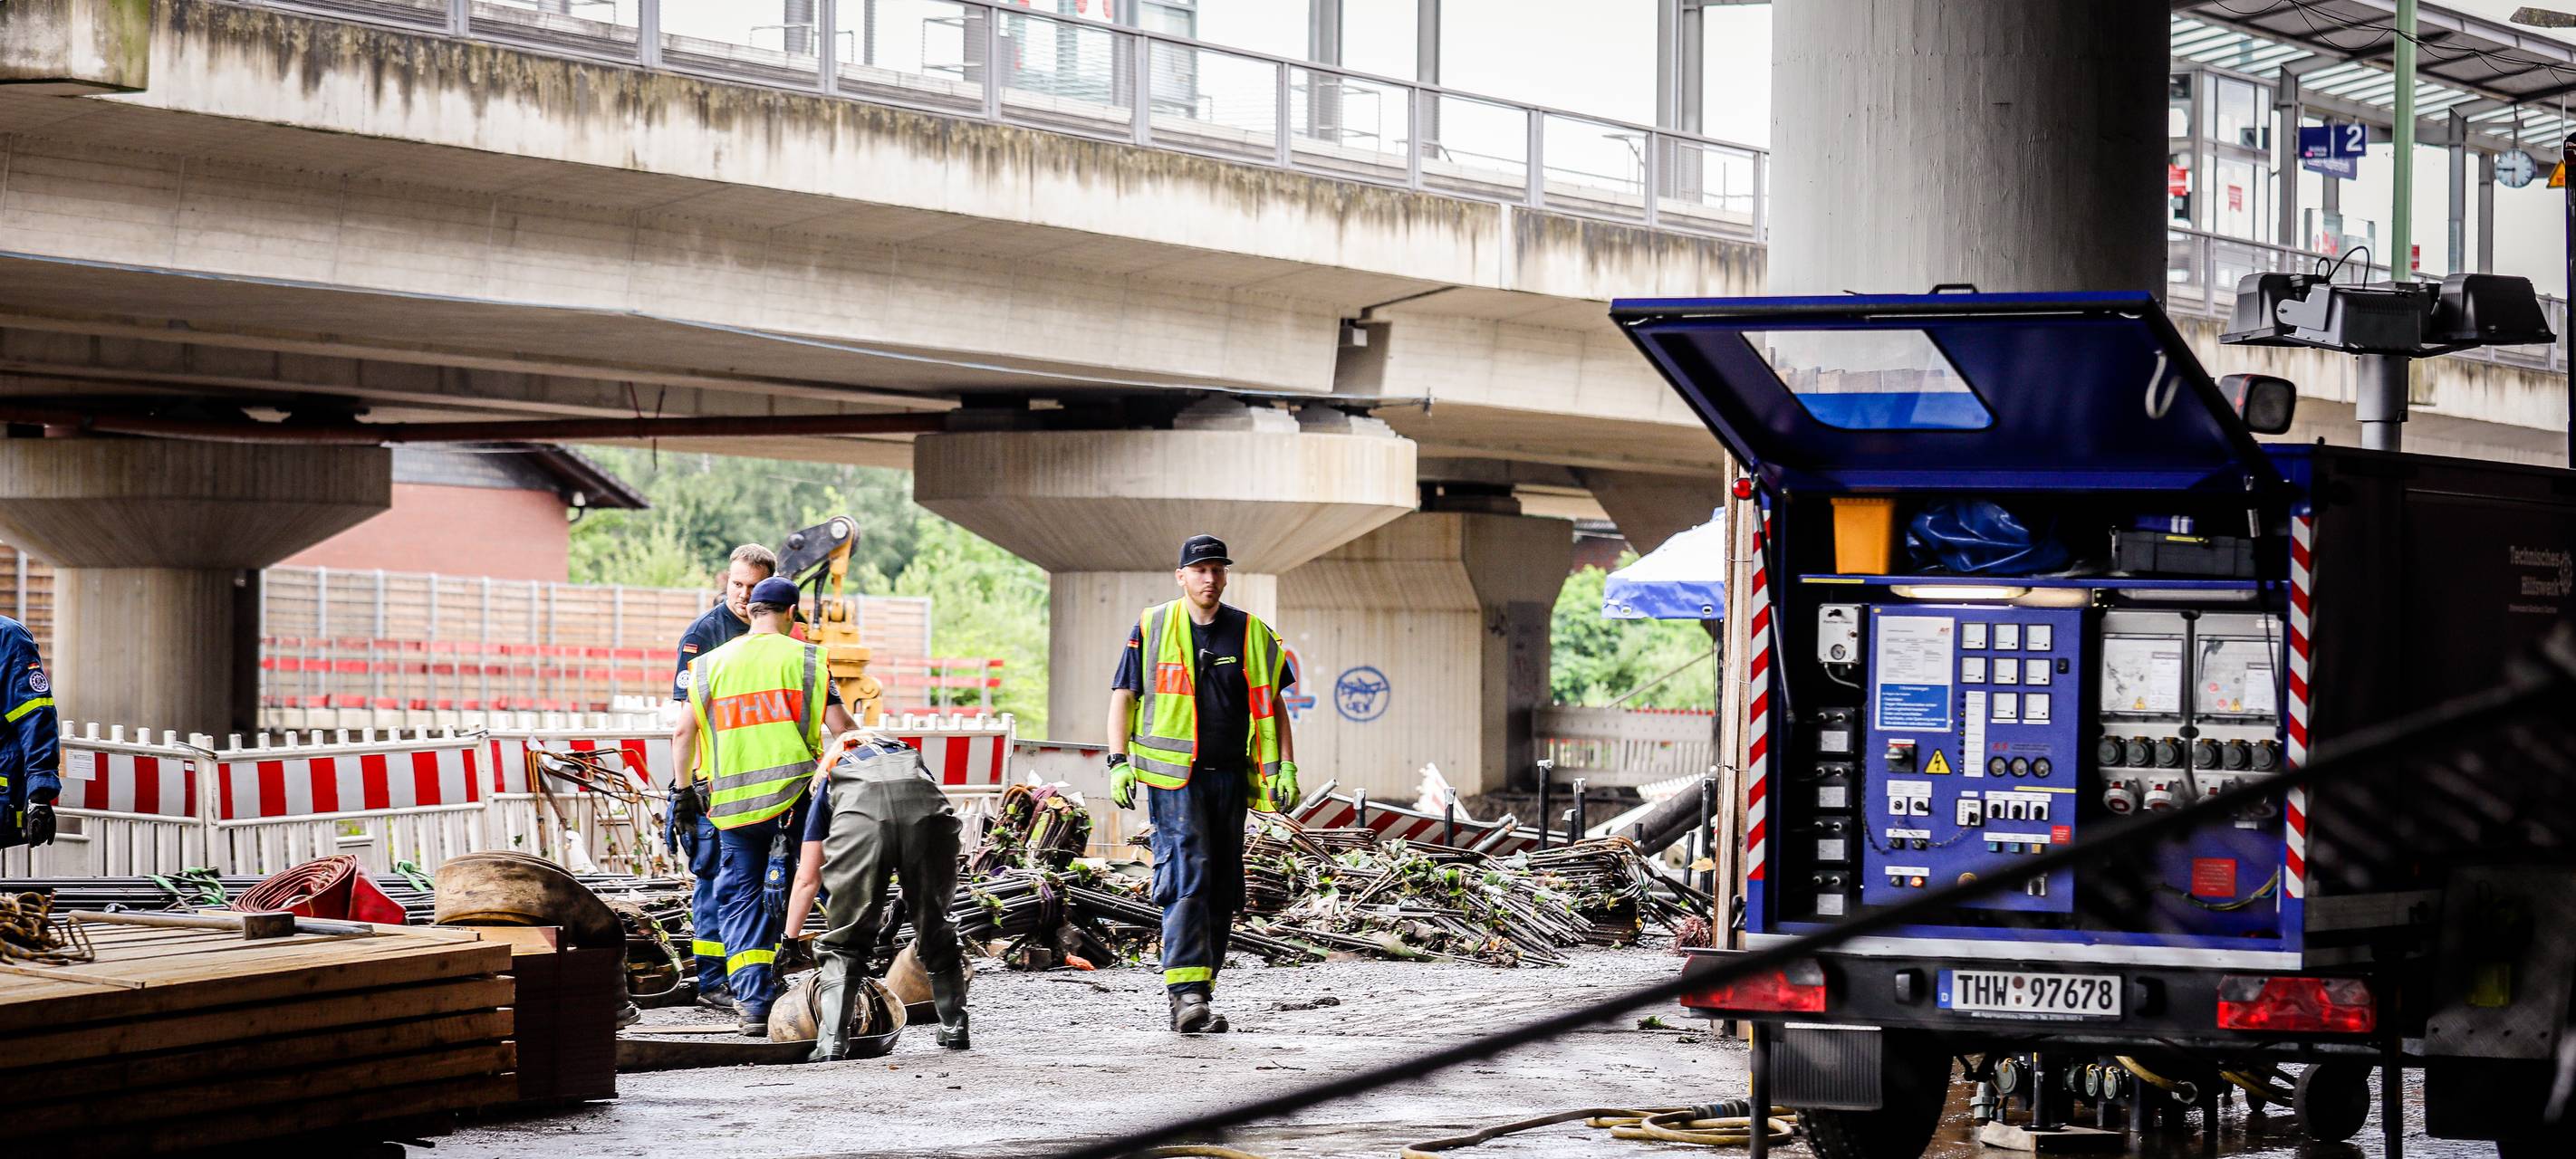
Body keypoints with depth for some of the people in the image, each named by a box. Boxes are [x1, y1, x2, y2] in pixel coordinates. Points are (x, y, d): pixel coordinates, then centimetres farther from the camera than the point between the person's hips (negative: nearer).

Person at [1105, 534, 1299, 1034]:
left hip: (1229, 777, 4)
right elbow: (1123, 695, 4)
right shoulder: (1152, 627, 2)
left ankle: (1196, 990, 14)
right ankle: (1188, 993, -21)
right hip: (1172, 776, -4)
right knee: (1186, 879, -15)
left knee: (1222, 889, 6)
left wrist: (1285, 768, 3)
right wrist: (1119, 763, -6)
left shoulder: (1251, 633, 8)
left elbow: (1271, 705, 12)